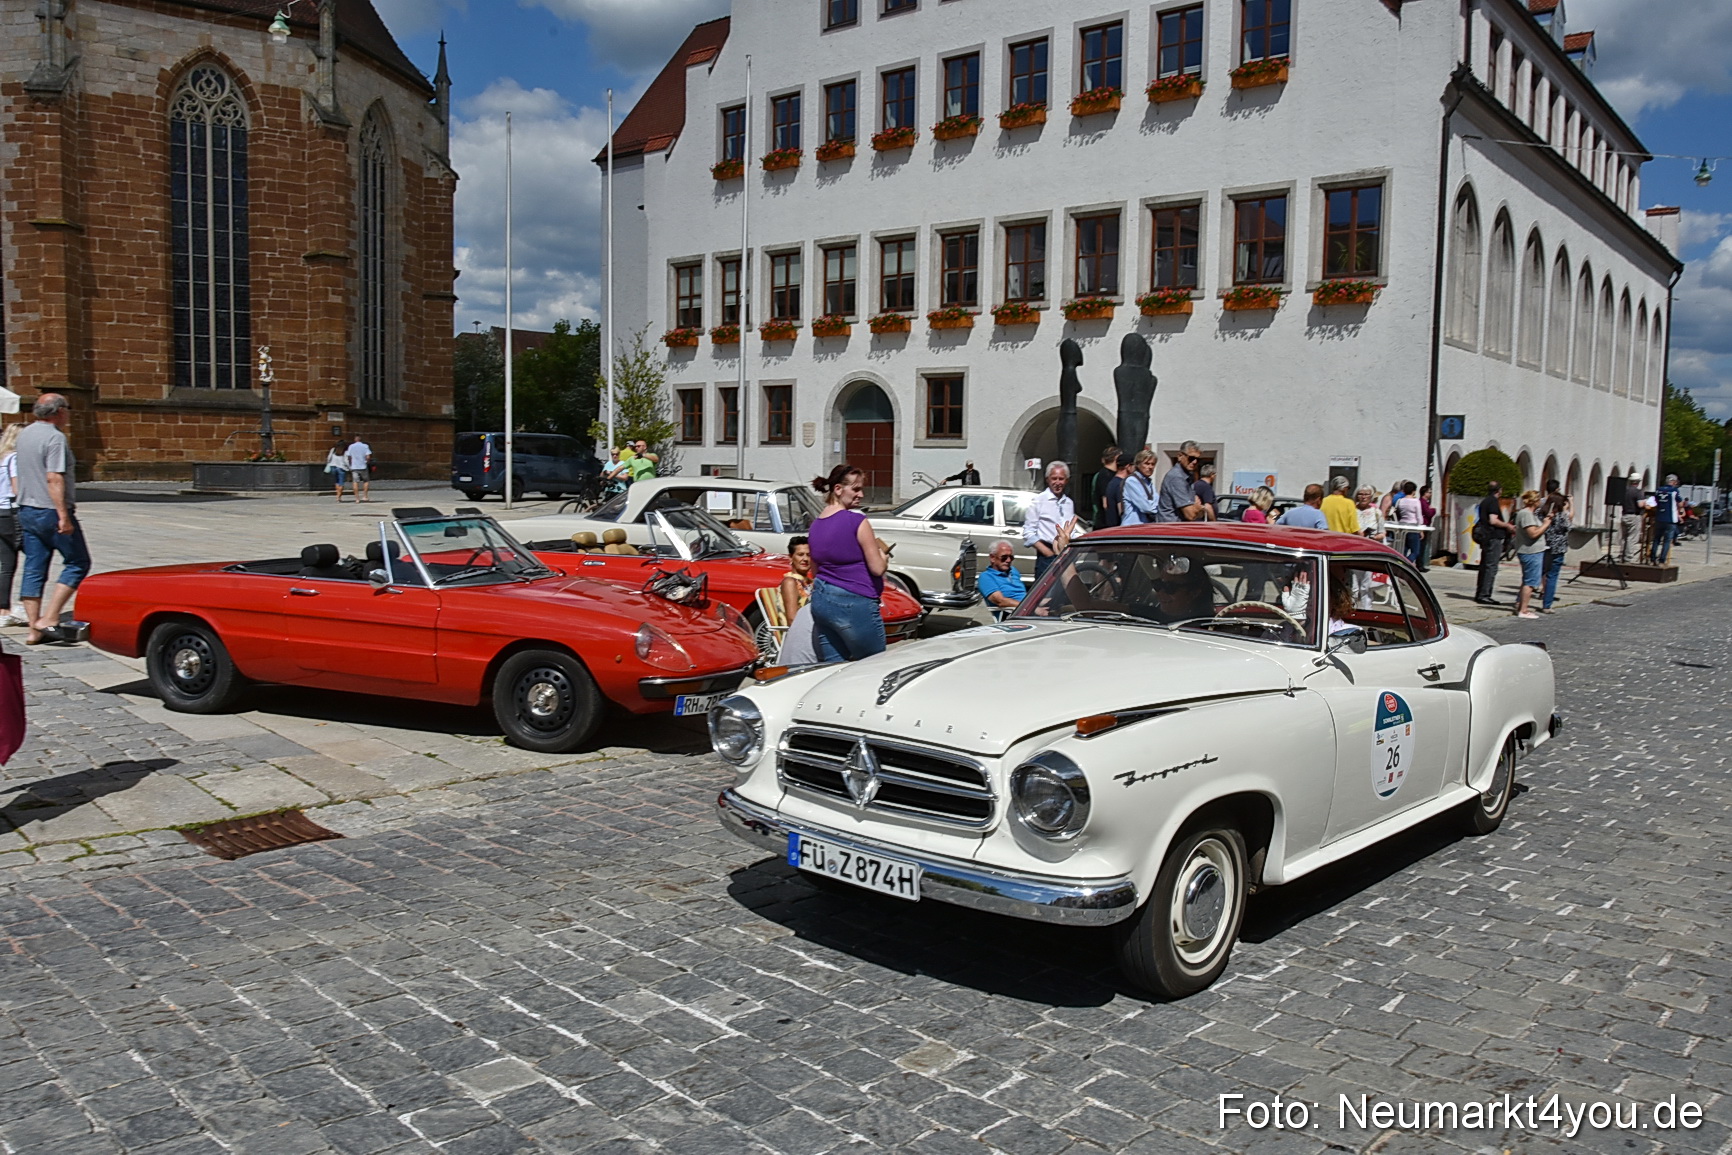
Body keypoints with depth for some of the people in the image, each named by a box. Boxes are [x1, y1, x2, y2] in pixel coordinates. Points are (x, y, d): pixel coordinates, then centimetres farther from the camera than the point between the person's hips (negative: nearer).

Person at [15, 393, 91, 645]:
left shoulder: (25, 434, 14)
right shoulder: (55, 438, -15)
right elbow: (54, 479, -23)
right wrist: (64, 516, -24)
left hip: (26, 510, 9)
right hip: (51, 512, -9)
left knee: (33, 570, 8)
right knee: (78, 563, 1)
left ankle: (35, 630, 10)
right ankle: (49, 619, -7)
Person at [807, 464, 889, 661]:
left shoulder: (815, 525, 8)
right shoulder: (857, 521, -14)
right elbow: (878, 568, -14)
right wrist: (883, 555, 8)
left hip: (820, 601, 7)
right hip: (853, 604, -7)